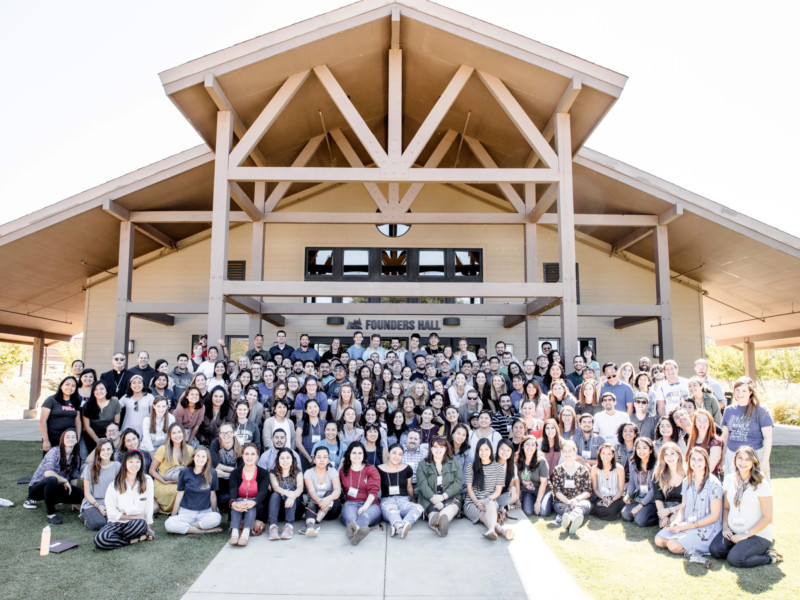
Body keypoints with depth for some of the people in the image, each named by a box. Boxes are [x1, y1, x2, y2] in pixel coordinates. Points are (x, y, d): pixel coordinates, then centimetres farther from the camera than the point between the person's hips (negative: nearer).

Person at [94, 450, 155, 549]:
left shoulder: (147, 481, -1)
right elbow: (112, 513, -2)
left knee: (140, 523, -38)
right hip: (117, 522, 0)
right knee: (100, 540, -31)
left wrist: (148, 527, 5)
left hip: (138, 522, 0)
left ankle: (115, 539, -10)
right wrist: (134, 517, -8)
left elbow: (149, 506, 3)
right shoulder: (115, 485, -1)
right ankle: (137, 539, -16)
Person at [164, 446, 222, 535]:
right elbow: (180, 494, 8)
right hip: (186, 512, 1)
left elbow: (213, 495, 7)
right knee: (168, 524, -29)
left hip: (205, 512, 0)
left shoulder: (212, 473, 0)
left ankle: (184, 528, -14)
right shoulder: (185, 473, 2)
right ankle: (205, 531, -20)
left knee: (217, 518, -34)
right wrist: (173, 515, 7)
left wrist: (215, 512, 8)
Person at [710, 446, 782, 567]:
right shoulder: (729, 479, 5)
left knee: (735, 559, -24)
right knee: (715, 550, -20)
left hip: (758, 534, -4)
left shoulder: (761, 484, -10)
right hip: (733, 531, 5)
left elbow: (767, 517, -10)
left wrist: (746, 534, -14)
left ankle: (769, 557, -1)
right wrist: (725, 527, -2)